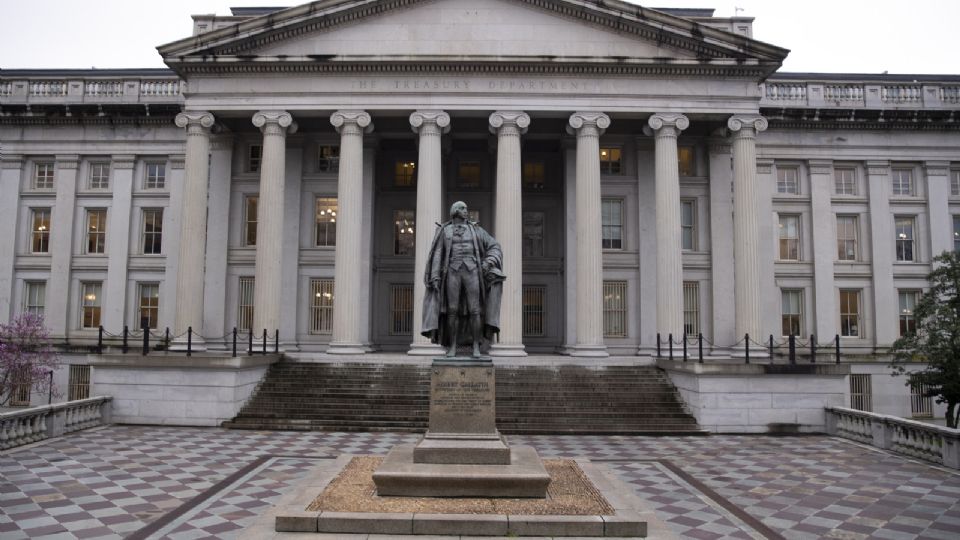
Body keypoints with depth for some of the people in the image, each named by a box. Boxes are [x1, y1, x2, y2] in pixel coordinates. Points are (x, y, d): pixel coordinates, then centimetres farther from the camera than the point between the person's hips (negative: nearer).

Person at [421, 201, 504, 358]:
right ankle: (452, 347, 5)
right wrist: (435, 277, -6)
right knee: (452, 311, -4)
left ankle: (476, 347, 0)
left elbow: (494, 247, 11)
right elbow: (437, 255, 6)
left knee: (475, 310, -7)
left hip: (471, 272, 0)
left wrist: (488, 262, -9)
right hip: (453, 273, 0)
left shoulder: (475, 229, 14)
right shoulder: (444, 231, 12)